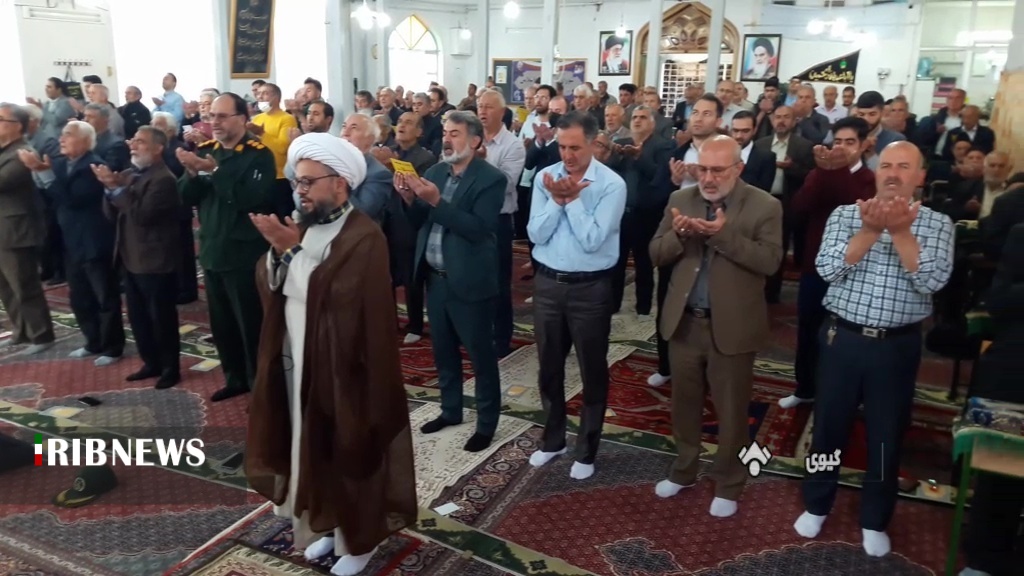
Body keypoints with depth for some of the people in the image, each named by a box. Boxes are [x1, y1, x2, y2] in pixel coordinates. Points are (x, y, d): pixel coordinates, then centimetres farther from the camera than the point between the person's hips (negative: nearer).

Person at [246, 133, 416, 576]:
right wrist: (277, 250, -16)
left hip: (341, 366, -7)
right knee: (312, 450, 17)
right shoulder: (304, 226, 9)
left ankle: (359, 539, 25)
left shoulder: (364, 236, -17)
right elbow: (268, 284, 2)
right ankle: (331, 525, 36)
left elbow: (336, 297, -26)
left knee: (347, 452, 6)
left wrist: (292, 249, -23)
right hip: (295, 360, 8)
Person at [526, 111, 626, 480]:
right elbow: (535, 234, -6)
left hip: (590, 288, -4)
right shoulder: (545, 177, 0)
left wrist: (573, 199, -18)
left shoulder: (612, 184, -11)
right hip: (547, 283, 4)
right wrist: (557, 200, -17)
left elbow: (593, 241, -18)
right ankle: (553, 439, 35)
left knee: (592, 371, 9)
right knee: (549, 367, 16)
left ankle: (587, 450, 26)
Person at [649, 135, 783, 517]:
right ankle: (684, 470, 38)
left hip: (732, 326, -3)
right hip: (684, 322, 4)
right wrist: (678, 234, -20)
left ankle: (728, 484, 29)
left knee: (731, 411, 10)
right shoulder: (681, 199, 3)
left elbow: (769, 261, -17)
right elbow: (656, 255, 1)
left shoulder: (765, 206, -7)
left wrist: (725, 234, -28)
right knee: (684, 403, 18)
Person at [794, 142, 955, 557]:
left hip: (897, 346, 0)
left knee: (887, 433, 11)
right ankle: (816, 504, 32)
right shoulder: (845, 214, 0)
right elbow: (828, 270, -13)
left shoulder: (937, 224, 0)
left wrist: (900, 231, -23)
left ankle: (875, 520, 31)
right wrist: (871, 230, -22)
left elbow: (932, 281, -15)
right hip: (842, 338, 0)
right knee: (829, 424, 12)